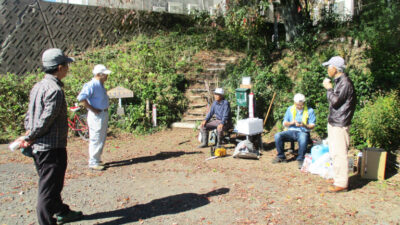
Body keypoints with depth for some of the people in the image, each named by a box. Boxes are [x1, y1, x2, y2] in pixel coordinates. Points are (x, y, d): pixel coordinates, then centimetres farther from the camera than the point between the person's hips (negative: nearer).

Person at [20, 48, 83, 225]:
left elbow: (29, 115, 12)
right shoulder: (55, 90, -19)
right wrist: (29, 138, -8)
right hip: (52, 147, -10)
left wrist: (29, 136, 7)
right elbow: (45, 120, -21)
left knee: (50, 184, 22)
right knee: (49, 188, 0)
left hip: (37, 148, 10)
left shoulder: (38, 86, 10)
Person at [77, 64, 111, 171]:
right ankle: (93, 163, 5)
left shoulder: (101, 85, 14)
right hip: (96, 115, -10)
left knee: (102, 139, 16)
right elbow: (81, 98, -26)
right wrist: (92, 109, -21)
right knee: (96, 140, -4)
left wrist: (105, 109, 13)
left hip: (104, 114, 10)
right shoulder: (91, 85, -16)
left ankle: (97, 159, 28)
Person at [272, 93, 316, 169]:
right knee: (277, 136, -25)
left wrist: (304, 125, -21)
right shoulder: (290, 109, 12)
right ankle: (281, 156, -6)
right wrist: (291, 123, -10)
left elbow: (312, 126, 0)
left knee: (303, 139, -40)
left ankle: (300, 159, -20)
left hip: (303, 132, -3)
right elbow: (284, 123, 12)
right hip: (291, 131, 3)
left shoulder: (310, 111, 4)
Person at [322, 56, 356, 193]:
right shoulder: (338, 81, 15)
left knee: (339, 153, -7)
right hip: (333, 122, 10)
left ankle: (341, 183, 0)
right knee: (334, 153, 16)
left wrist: (328, 88, -11)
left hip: (340, 124, -10)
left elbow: (335, 101, -21)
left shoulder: (345, 82, -16)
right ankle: (337, 178, 27)